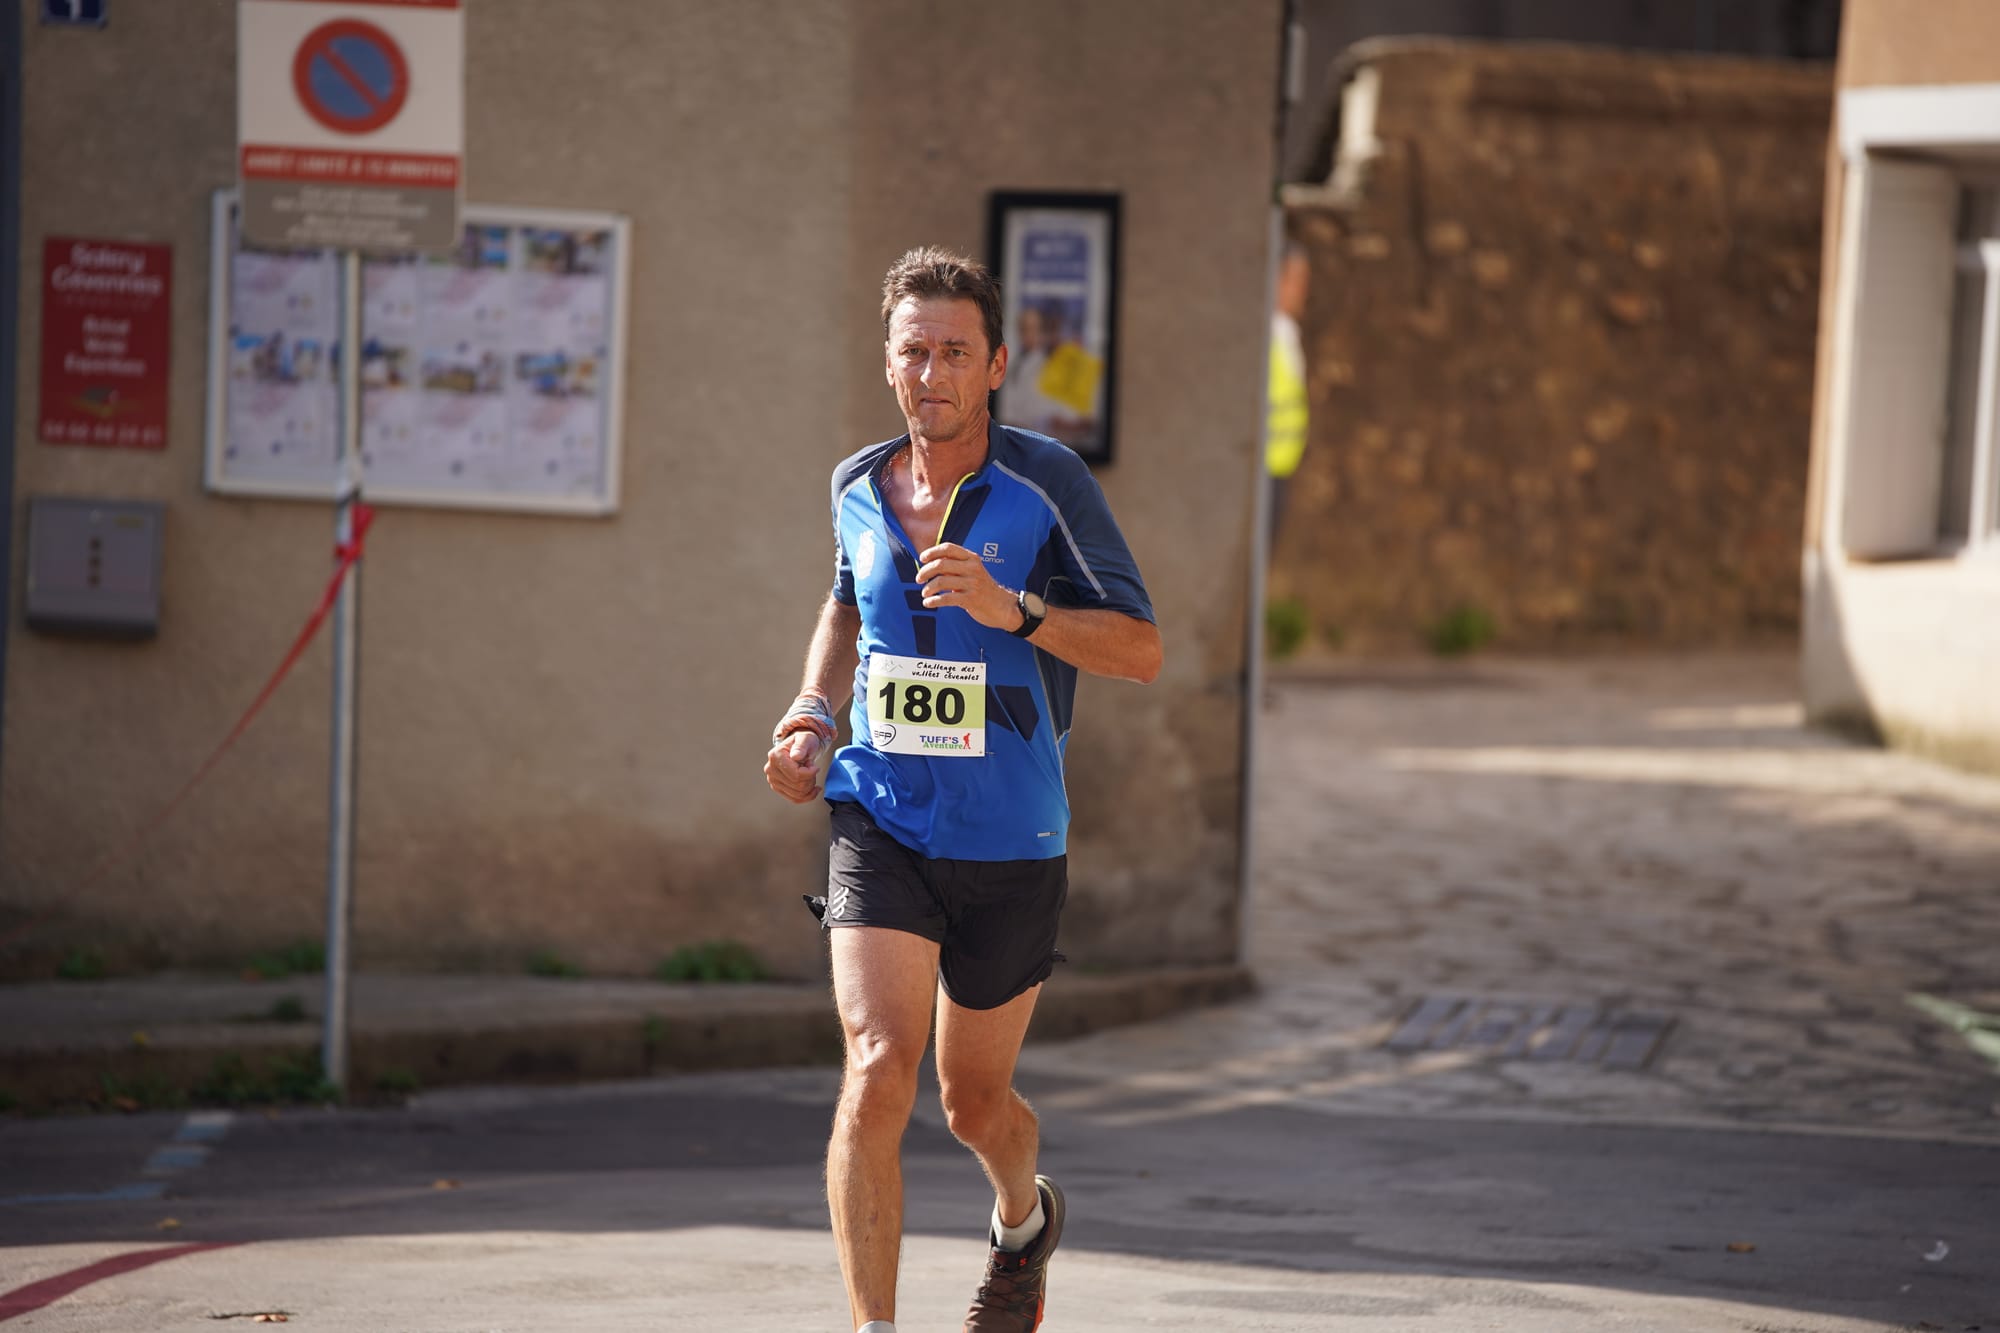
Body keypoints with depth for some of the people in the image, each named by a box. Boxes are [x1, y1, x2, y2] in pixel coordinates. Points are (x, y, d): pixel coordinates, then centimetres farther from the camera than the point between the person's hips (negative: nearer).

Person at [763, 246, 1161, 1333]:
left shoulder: (1047, 481, -10)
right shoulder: (858, 487, 2)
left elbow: (1140, 650, -14)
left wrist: (1010, 608, -28)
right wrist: (813, 710, 8)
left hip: (1010, 843, -1)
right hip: (880, 823, 2)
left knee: (973, 1104, 14)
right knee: (878, 1064, -20)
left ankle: (1024, 1218, 50)